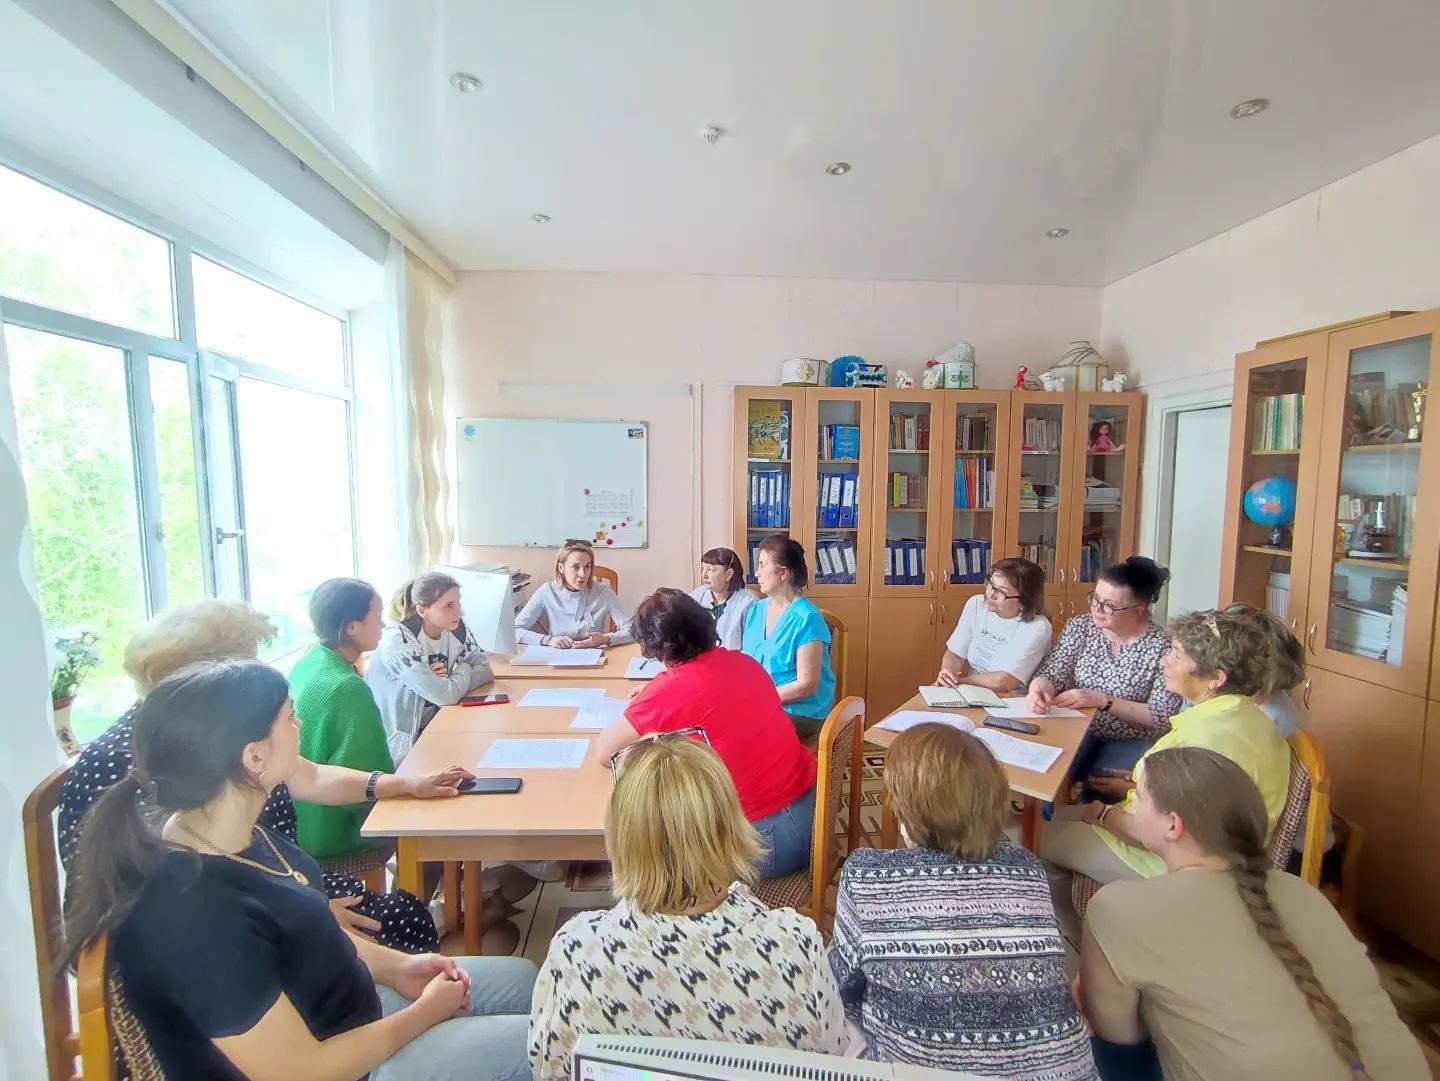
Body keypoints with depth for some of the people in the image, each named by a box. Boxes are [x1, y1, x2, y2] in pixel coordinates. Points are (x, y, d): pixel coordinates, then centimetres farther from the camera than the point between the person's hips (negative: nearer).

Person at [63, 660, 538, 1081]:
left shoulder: (236, 835, -9)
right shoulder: (198, 918, -37)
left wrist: (395, 967, 1)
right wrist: (426, 1012, -13)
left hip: (343, 1012, 8)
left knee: (521, 978, 16)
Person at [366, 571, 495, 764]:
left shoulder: (456, 628, -6)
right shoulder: (398, 641, -24)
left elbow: (485, 670, -3)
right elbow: (447, 696, -29)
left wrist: (449, 681, -20)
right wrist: (462, 670, -9)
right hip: (399, 742, -6)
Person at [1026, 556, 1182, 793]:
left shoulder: (1162, 647, -13)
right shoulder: (1080, 627, -1)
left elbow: (1162, 718, -13)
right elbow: (1051, 676, -3)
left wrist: (1103, 700, -23)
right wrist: (1038, 690, -27)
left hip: (1130, 742, -2)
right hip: (1078, 730, 3)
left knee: (1096, 782, -28)